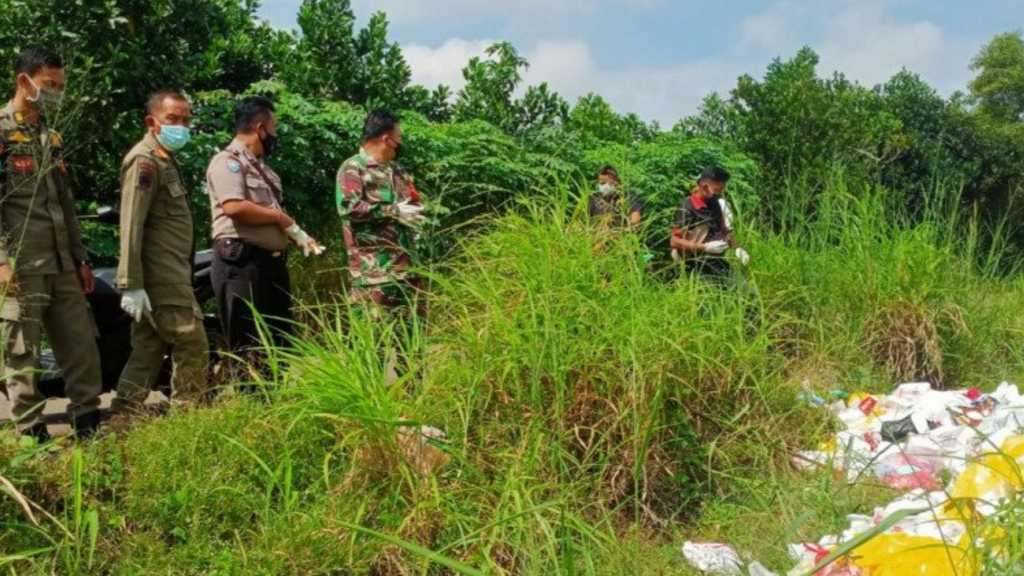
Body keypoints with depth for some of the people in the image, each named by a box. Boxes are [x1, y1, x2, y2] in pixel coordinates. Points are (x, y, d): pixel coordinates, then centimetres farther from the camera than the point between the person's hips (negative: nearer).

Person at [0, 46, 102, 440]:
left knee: (81, 345, 6)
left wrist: (80, 259, 18)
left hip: (61, 264, 7)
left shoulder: (51, 138, 18)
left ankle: (89, 427, 14)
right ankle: (32, 437, 5)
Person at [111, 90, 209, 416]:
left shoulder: (166, 160, 21)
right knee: (193, 348, -7)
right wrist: (131, 285, -23)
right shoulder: (145, 162, -10)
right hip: (161, 279, -10)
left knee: (149, 352, 10)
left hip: (169, 276, 10)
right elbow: (131, 226, -18)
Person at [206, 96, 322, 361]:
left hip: (273, 261, 9)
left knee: (280, 343, 12)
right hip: (242, 262, -9)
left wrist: (300, 236, 4)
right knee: (250, 349, -6)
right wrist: (280, 216, -11)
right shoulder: (228, 161, -8)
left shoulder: (262, 167, 21)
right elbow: (235, 207, -24)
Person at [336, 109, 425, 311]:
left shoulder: (396, 170, 21)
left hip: (405, 260, 8)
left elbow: (415, 201, 27)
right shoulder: (353, 168, -4)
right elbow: (349, 206, -18)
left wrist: (415, 216, 2)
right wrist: (393, 211, -15)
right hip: (372, 265, -8)